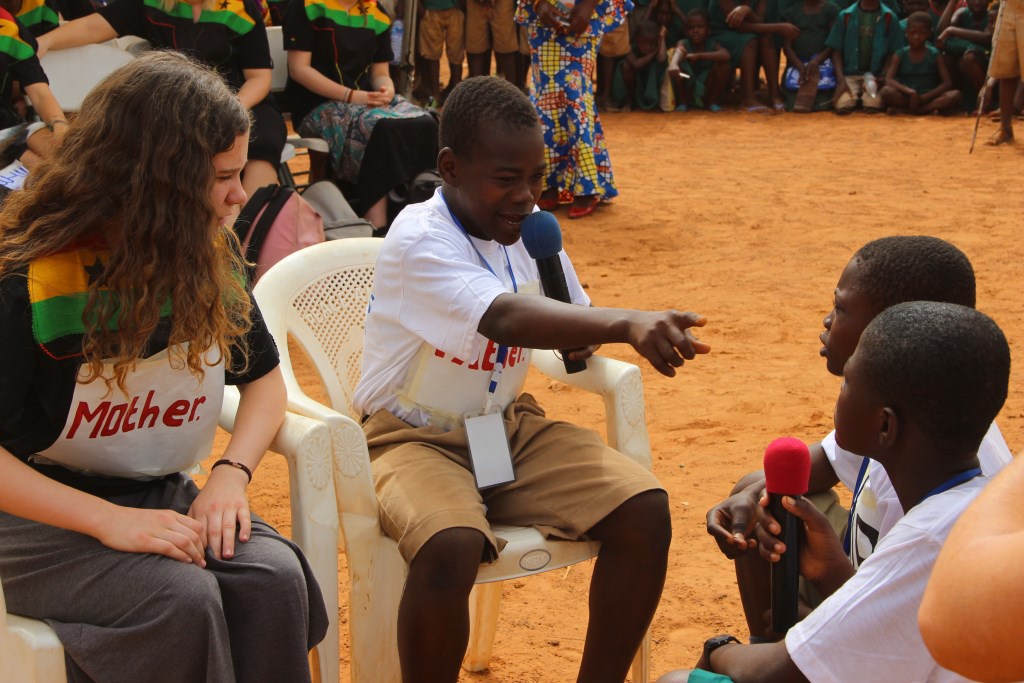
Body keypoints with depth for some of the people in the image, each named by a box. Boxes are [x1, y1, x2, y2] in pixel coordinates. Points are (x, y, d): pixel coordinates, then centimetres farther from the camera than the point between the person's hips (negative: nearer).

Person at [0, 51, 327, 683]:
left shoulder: (209, 258, 0)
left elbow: (264, 377, 10)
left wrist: (231, 473, -10)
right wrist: (109, 521, -28)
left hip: (163, 497, 5)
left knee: (275, 576, -25)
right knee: (181, 598, -32)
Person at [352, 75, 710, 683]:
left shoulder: (531, 230, 1)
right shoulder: (419, 240, -20)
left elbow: (576, 349, 7)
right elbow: (506, 319, -39)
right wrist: (626, 323, -53)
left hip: (509, 427, 6)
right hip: (416, 438, -6)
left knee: (644, 508, -14)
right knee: (451, 547, -37)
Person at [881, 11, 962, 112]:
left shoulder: (935, 55, 4)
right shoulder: (899, 55, 4)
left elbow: (947, 83, -4)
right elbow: (888, 80, -11)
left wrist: (925, 97, -17)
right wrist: (909, 91, -28)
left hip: (929, 98, 1)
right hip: (906, 98, -1)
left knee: (956, 95, -28)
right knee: (886, 91, -31)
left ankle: (904, 110, -27)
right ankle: (928, 110, -28)